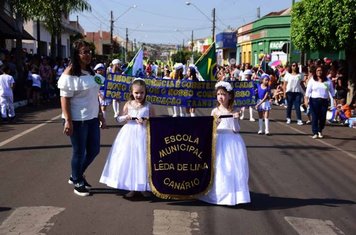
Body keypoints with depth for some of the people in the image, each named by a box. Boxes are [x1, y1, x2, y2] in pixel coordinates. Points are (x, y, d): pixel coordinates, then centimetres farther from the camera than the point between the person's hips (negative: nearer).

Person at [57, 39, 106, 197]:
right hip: (77, 120, -8)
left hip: (92, 118, 8)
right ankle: (78, 183, 24)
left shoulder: (90, 72, 10)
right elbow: (64, 99, -16)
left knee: (94, 150, 14)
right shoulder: (70, 73, -13)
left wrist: (100, 115, 16)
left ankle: (76, 176, 35)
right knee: (79, 152, 5)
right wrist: (68, 121, -21)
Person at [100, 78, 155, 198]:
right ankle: (131, 187, 16)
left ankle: (144, 187, 16)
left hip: (143, 135, -2)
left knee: (143, 160, 1)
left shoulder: (148, 106, -2)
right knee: (128, 160, 4)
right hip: (129, 135, 2)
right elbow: (119, 119, 9)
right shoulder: (128, 104, 3)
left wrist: (146, 122, -17)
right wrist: (126, 117, -11)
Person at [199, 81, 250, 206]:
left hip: (232, 142, 0)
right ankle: (219, 193, 15)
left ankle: (233, 194, 11)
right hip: (219, 141, 1)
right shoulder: (215, 111, 1)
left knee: (233, 168, -1)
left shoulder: (233, 112, -1)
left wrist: (236, 119, -19)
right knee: (219, 169, 2)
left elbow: (236, 130, -4)